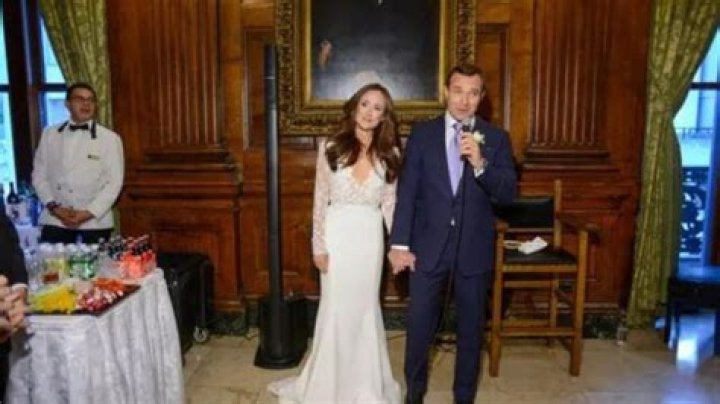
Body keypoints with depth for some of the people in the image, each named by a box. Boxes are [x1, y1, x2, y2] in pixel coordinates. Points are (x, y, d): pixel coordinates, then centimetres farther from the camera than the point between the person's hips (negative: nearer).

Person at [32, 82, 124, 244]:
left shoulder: (110, 138, -1)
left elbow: (114, 181, -5)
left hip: (95, 221, -2)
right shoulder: (50, 134, 8)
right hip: (55, 219, 2)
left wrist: (88, 213, -13)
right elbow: (39, 174, 8)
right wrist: (53, 206, -6)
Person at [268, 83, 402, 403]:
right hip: (337, 235, -1)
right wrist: (319, 246, -7)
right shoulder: (332, 147, -4)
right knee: (335, 308, 8)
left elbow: (390, 203, 3)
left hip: (370, 237, 2)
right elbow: (320, 200, -4)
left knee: (365, 308, 12)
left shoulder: (390, 153, 1)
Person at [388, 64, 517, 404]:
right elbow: (406, 191, -3)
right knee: (419, 324, 10)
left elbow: (508, 193, -6)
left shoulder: (496, 138, 0)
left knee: (471, 326, 14)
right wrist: (399, 243, -8)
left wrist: (480, 164, -24)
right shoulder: (422, 133, 0)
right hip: (428, 244, 0)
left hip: (474, 248, 1)